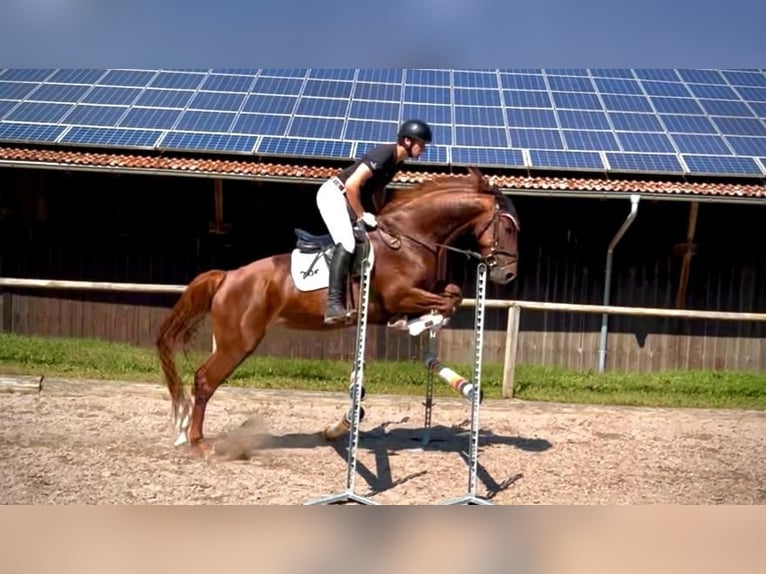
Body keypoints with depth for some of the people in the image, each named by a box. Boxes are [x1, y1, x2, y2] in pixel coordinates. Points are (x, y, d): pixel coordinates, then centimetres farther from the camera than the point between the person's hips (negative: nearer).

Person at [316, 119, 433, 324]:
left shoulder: (397, 162, 5)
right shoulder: (383, 155, -24)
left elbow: (378, 189, 19)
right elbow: (352, 184, -30)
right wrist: (362, 215, -21)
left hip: (349, 199, 10)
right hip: (333, 194, -10)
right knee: (347, 243, -26)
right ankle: (333, 305, -31)